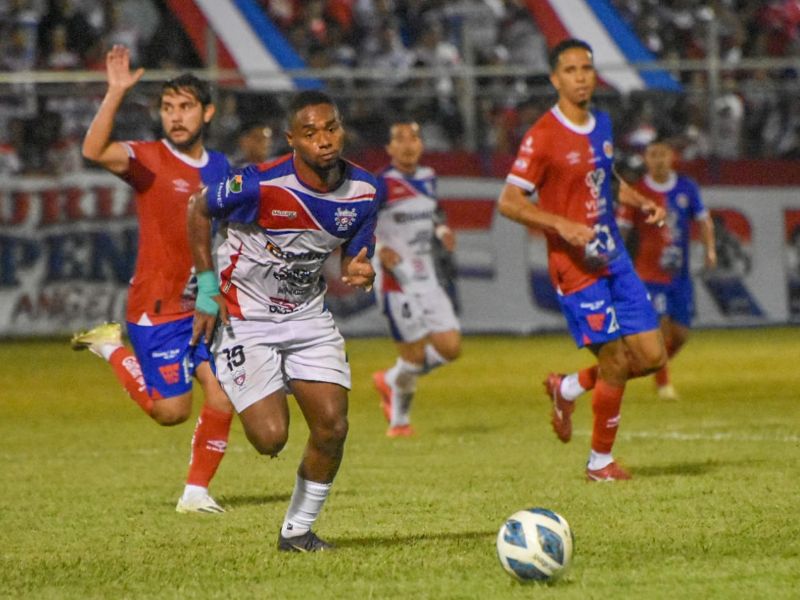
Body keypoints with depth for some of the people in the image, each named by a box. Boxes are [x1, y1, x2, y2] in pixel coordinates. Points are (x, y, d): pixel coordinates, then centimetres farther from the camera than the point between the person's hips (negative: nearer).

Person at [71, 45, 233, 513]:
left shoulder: (220, 168, 8)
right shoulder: (149, 159, -11)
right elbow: (95, 151, -33)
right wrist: (116, 93, -41)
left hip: (204, 307, 5)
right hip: (157, 309, -5)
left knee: (222, 397, -7)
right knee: (172, 411, -2)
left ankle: (197, 491, 9)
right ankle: (113, 348, 20)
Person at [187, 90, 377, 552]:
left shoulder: (363, 190, -9)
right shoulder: (262, 184, -24)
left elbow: (354, 262, 4)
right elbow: (199, 210, -7)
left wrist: (360, 275, -22)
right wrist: (207, 288, -8)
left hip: (308, 313, 5)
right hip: (246, 317, -4)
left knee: (333, 425, -8)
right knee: (271, 437, -14)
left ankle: (298, 531, 13)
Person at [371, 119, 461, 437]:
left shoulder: (428, 178, 10)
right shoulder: (383, 184, -12)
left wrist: (441, 229, 7)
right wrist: (378, 248, -25)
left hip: (427, 280, 7)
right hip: (397, 280, -7)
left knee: (450, 347, 0)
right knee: (415, 350, -5)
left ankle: (392, 381, 23)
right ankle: (399, 420, 16)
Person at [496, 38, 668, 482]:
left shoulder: (602, 125, 10)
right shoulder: (543, 136, -12)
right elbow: (508, 202, -13)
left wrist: (641, 202, 10)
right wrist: (562, 225, -24)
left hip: (614, 258, 7)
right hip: (575, 266, -7)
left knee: (652, 356, 2)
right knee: (616, 362, -7)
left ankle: (568, 388, 25)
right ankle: (600, 462, 12)